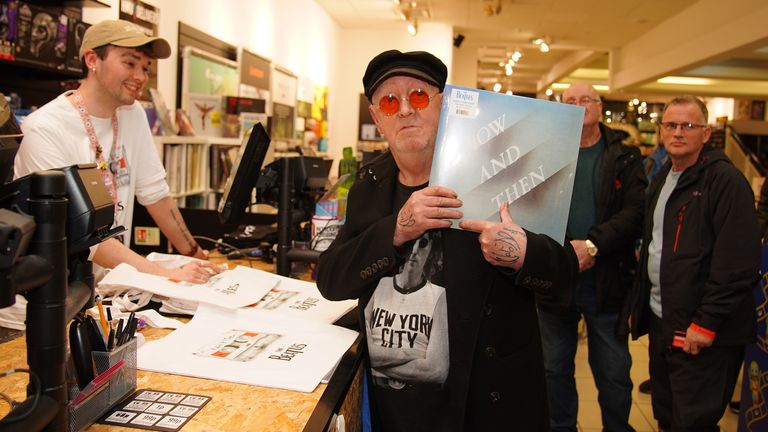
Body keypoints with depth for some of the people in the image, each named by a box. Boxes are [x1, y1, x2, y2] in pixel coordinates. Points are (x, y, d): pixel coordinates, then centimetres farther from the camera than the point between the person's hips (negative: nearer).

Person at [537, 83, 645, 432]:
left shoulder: (625, 159, 3)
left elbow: (635, 212, -9)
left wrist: (592, 244, -22)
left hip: (607, 281, -1)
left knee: (614, 373, 12)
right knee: (555, 368, 15)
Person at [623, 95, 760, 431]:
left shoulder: (725, 180, -13)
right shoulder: (662, 180, 13)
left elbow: (739, 262, -19)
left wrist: (706, 323, -20)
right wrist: (637, 305, 16)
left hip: (703, 332, -8)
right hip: (660, 322, 8)